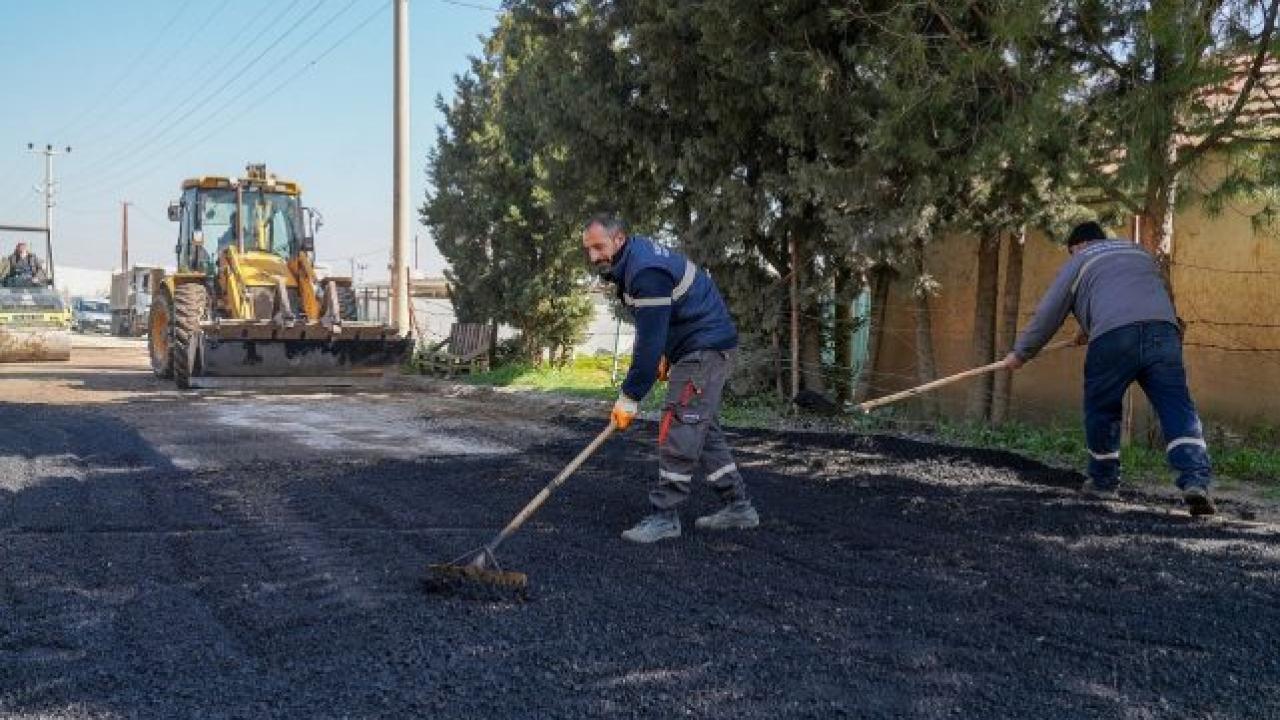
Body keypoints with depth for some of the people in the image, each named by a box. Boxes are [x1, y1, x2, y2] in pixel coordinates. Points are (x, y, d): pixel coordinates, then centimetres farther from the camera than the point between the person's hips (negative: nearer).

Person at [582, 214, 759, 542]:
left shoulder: (647, 272, -26)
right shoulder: (635, 259, 7)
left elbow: (650, 340, -28)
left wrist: (630, 397, -24)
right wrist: (665, 354, 13)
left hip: (706, 350, -11)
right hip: (694, 348, 11)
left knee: (678, 429, -12)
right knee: (704, 429, 13)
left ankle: (664, 516, -8)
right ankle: (738, 506, 20)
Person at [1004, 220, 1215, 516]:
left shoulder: (1079, 262, 20)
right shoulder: (1141, 253, 34)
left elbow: (1047, 315, 19)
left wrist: (1020, 353, 30)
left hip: (1112, 337, -3)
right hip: (1164, 330, 4)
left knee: (1101, 411, 13)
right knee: (1177, 408, -1)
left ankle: (1103, 482, 22)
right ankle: (1196, 480, -17)